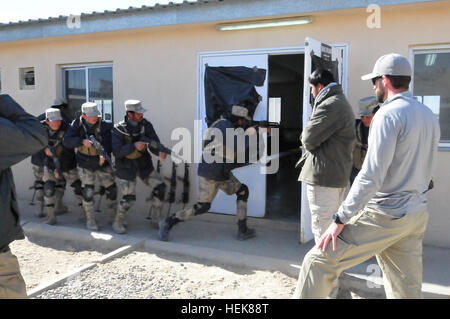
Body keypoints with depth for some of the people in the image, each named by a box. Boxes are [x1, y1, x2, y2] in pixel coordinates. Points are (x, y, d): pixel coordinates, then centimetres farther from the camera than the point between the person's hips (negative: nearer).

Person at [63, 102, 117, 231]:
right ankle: (90, 219, 14)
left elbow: (107, 143, -24)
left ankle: (113, 215, 34)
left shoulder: (104, 126, -14)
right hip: (85, 164, -1)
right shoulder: (77, 124, -11)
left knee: (112, 189, 9)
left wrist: (104, 155, -44)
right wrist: (82, 141, -35)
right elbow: (66, 141, -18)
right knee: (88, 192, -5)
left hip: (102, 163, 1)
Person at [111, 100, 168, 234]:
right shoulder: (118, 130, -18)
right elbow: (117, 152, -24)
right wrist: (134, 146, -36)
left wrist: (160, 152, -37)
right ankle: (118, 222, 20)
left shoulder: (145, 125, -9)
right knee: (128, 198, -7)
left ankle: (156, 219, 15)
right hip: (126, 167, -4)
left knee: (160, 187, -2)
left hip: (144, 164, 4)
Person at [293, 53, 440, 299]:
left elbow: (372, 175, -22)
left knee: (319, 261, -3)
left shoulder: (389, 115, -15)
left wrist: (341, 219, -19)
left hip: (385, 214, -9)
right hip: (417, 215, 9)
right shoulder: (430, 117, 13)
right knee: (407, 290, 15)